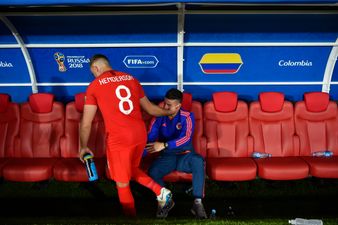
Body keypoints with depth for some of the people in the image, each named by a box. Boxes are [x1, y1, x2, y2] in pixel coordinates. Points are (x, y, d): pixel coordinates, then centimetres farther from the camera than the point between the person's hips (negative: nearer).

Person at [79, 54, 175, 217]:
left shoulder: (94, 86, 1)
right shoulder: (131, 79, 13)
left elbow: (86, 123, 2)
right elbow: (149, 108, 23)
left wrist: (83, 147, 15)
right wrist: (169, 112, 41)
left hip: (118, 139, -5)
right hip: (140, 135, 5)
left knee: (122, 184, 11)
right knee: (131, 169, 30)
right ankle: (160, 191, 14)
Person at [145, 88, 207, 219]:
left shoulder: (187, 117, -7)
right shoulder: (159, 117, -1)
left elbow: (185, 138, -23)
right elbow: (149, 138, -8)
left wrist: (164, 145, -36)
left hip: (185, 156, -1)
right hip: (166, 157, 1)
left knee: (198, 161, -36)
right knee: (152, 172, -31)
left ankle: (197, 203, -30)